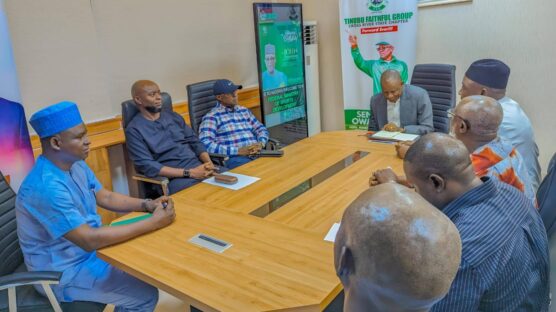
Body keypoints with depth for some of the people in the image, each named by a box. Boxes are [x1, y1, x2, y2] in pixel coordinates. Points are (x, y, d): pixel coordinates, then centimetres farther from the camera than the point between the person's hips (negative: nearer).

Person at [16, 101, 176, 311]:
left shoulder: (76, 164, -3)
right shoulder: (47, 187, -32)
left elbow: (105, 198, 6)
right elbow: (89, 240, -34)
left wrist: (147, 205, -12)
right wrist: (154, 222, -32)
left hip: (85, 250, 9)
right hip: (64, 272, -8)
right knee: (145, 295, -10)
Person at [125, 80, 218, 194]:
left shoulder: (172, 116, 16)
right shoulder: (134, 129, -1)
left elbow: (195, 141, 15)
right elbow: (147, 166, -10)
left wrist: (209, 162, -6)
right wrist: (189, 173, -17)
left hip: (198, 166, 6)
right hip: (174, 178, -6)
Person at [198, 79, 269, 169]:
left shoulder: (244, 111, 21)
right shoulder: (212, 117, 1)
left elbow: (261, 129, 25)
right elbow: (205, 144, -12)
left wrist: (261, 143, 0)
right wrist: (238, 150, -18)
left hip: (257, 154, 7)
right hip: (233, 158, -6)